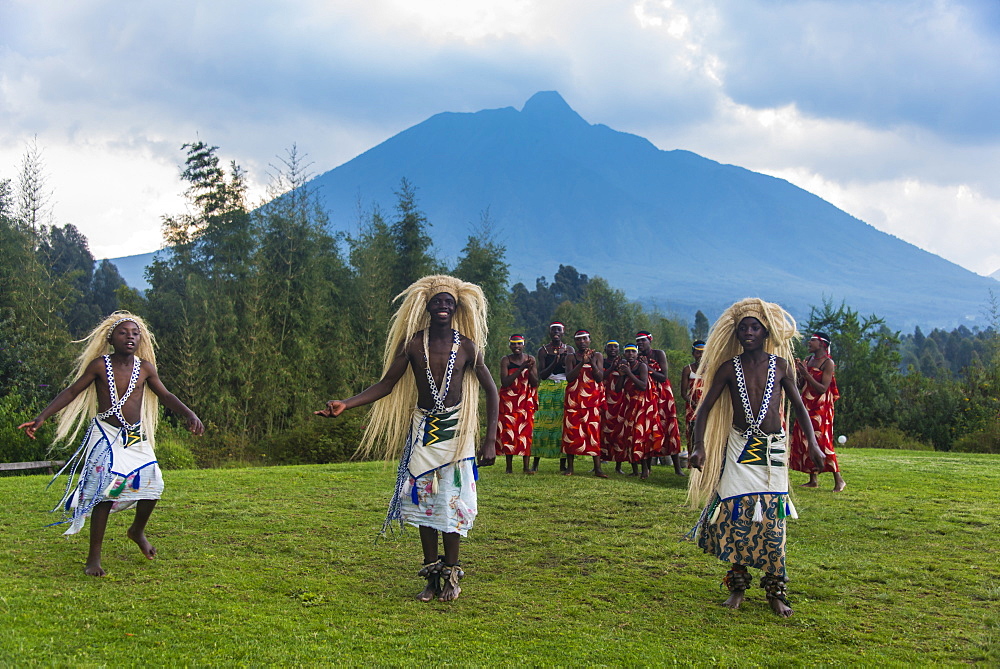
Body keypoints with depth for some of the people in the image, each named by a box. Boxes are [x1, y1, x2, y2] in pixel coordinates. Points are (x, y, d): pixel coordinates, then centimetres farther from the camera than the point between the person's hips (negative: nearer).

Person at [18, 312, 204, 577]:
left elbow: (165, 395, 11)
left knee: (152, 485, -4)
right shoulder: (100, 365, -7)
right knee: (104, 491, -12)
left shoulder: (145, 367, 2)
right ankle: (94, 557, -4)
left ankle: (137, 531, 28)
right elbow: (72, 392, -4)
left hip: (136, 438, 4)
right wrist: (41, 418, -11)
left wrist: (189, 415, -4)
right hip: (106, 436, -4)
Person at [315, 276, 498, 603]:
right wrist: (345, 404, -10)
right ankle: (432, 574, 12)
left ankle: (450, 575, 7)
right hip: (422, 428, 2)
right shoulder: (413, 343, -2)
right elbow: (387, 384, 2)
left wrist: (490, 439, -5)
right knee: (423, 500, 3)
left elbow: (490, 390, 1)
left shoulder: (466, 346, -4)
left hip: (455, 429, -2)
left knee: (451, 501, -5)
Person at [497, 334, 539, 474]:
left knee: (526, 431, -3)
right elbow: (504, 382, -14)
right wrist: (521, 369, -19)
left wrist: (530, 370, -16)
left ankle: (527, 466, -2)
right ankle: (509, 466, 2)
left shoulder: (530, 359, 5)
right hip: (509, 402, -2)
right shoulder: (506, 360, -2)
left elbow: (535, 383, 2)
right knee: (508, 431, -3)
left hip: (526, 401, 2)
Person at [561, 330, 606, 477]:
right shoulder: (571, 357, 6)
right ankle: (569, 467, 5)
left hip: (592, 400, 0)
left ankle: (597, 468, -8)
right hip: (573, 400, 0)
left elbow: (600, 378, -1)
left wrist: (592, 362, -15)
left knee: (594, 431, -6)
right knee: (571, 431, -2)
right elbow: (569, 377, -8)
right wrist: (582, 362, -17)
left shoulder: (597, 356, 9)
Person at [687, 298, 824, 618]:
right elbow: (705, 408, 1)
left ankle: (775, 592, 5)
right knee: (735, 517, -5)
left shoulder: (780, 366, 4)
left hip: (773, 450, 0)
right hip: (739, 448, 0)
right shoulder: (729, 367, 2)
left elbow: (799, 406, 10)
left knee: (772, 520, -3)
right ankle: (738, 585, 9)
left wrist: (813, 443, -3)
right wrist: (699, 446, -12)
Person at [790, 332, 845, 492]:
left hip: (821, 408, -8)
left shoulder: (828, 363, -9)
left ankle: (838, 479, -6)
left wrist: (806, 374, -22)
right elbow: (801, 386, 14)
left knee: (822, 441, -12)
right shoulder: (808, 360, 12)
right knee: (805, 441, 6)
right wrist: (799, 372, -3)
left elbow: (823, 389, -17)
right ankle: (813, 479, 12)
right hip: (807, 406, 8)